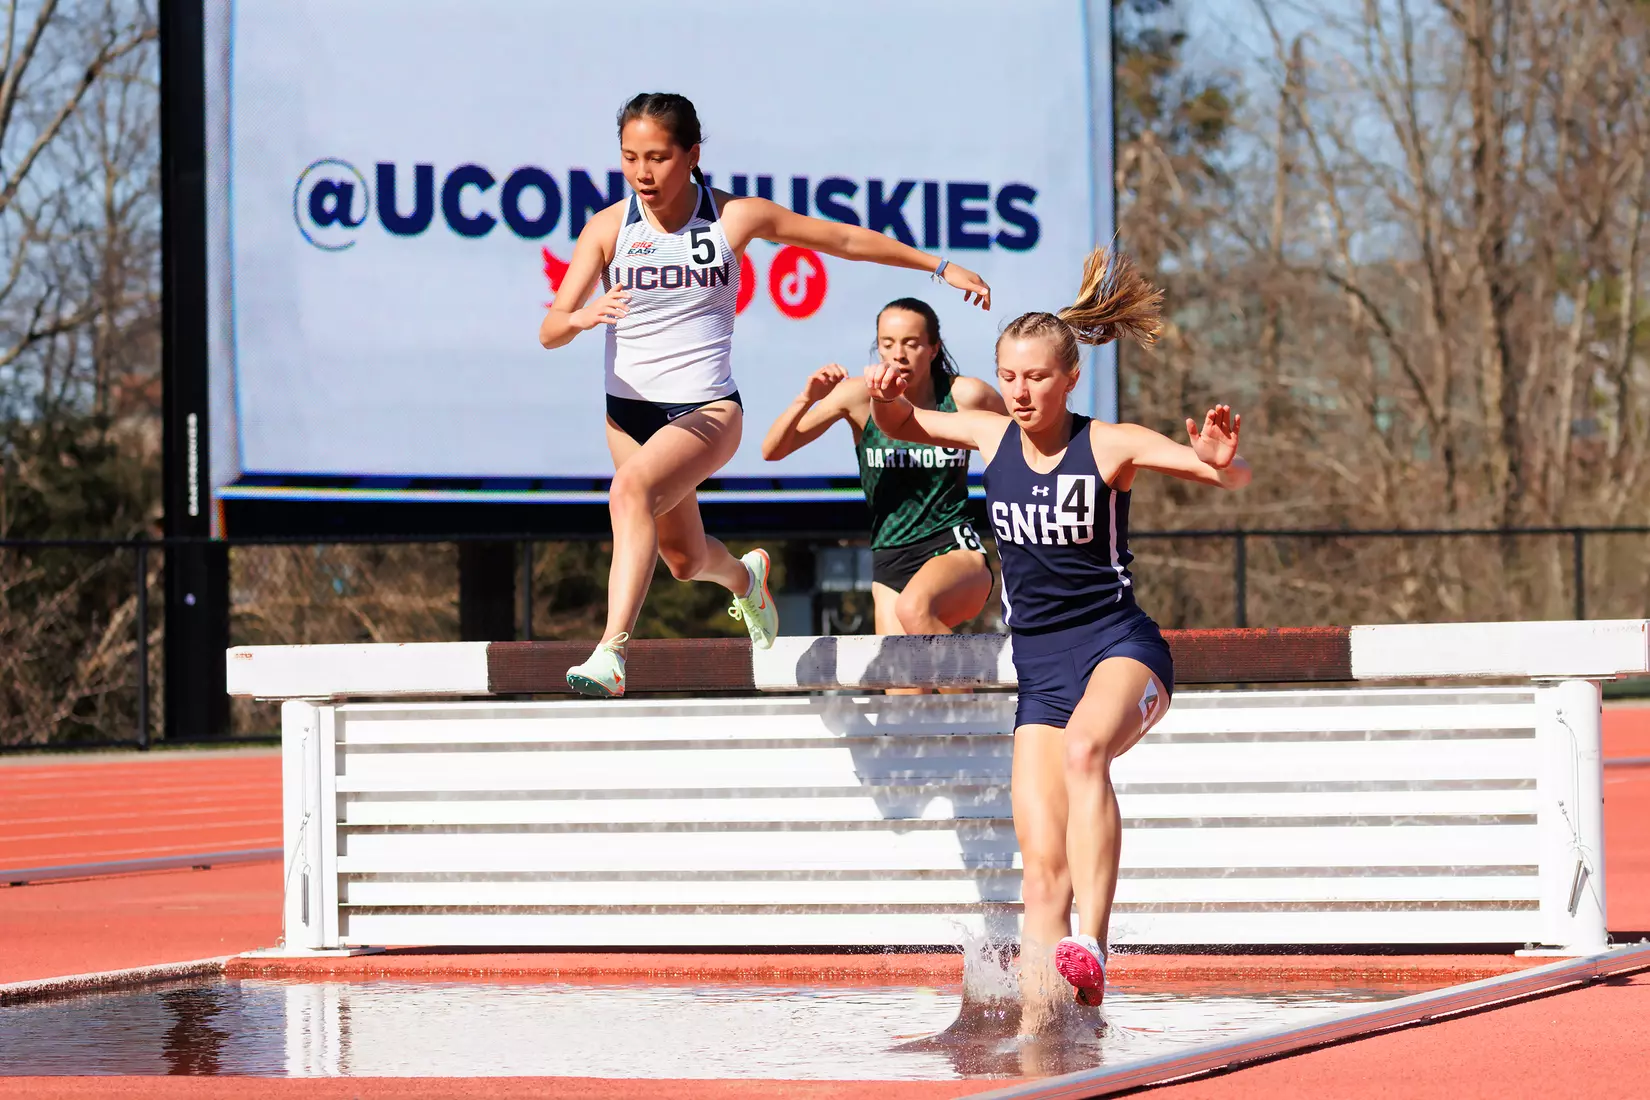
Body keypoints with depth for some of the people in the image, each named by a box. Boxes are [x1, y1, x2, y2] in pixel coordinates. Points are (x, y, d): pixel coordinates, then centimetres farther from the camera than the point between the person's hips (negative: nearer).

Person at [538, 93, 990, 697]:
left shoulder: (735, 217, -8)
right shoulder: (608, 228, -7)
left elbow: (844, 239, 4)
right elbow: (550, 331, -11)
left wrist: (941, 266, 10)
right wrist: (581, 317, -36)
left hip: (708, 409, -3)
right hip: (630, 412, 3)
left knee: (632, 489, -33)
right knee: (685, 561, 17)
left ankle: (611, 653, -39)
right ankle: (744, 576, 55)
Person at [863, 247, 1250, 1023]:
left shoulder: (1110, 446, -8)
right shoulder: (992, 436, 6)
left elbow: (1232, 477, -14)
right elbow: (901, 426, 22)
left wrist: (1221, 461, -38)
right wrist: (885, 396, -1)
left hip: (1120, 647, -5)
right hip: (1039, 669, 5)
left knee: (1083, 747, -38)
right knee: (1042, 863, -6)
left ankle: (1091, 943, -45)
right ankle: (1034, 1025, -4)